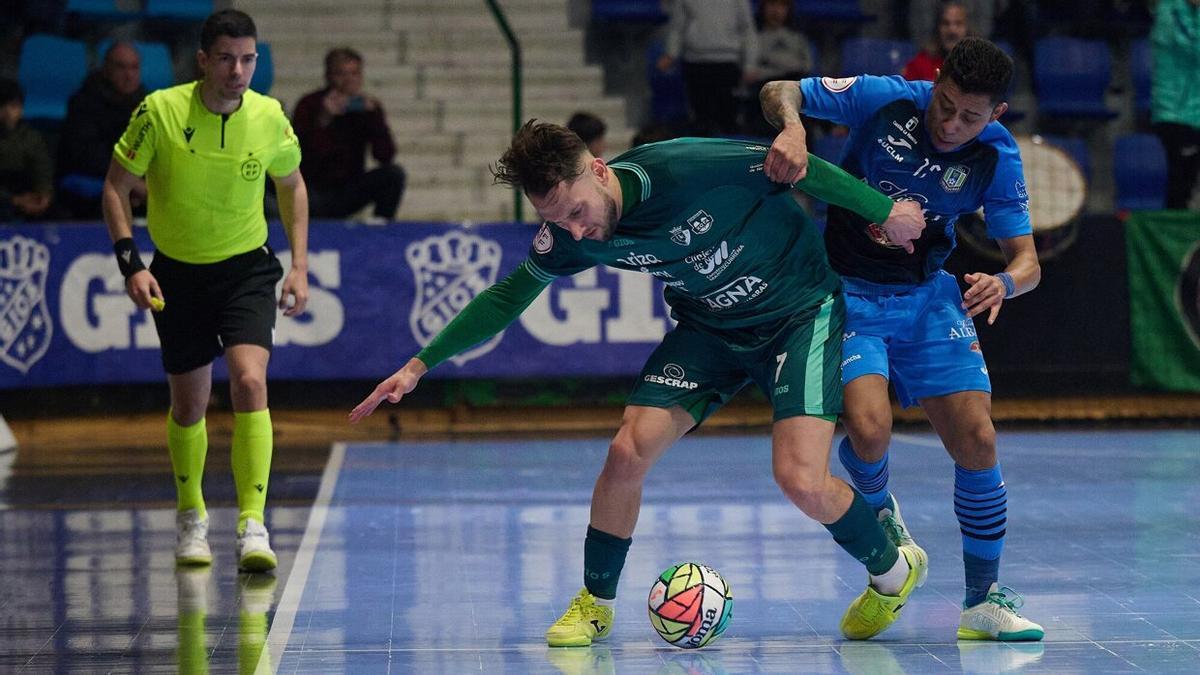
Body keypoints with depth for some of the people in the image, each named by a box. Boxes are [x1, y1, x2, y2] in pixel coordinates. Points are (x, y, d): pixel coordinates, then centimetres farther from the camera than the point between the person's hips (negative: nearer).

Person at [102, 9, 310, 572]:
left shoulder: (270, 118, -9)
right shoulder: (160, 112, -15)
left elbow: (292, 185, 10)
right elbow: (116, 187, -5)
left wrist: (300, 265, 4)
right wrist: (130, 263, -15)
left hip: (246, 269, 0)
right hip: (177, 272, 0)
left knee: (250, 382, -21)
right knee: (189, 403, 8)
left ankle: (252, 527, -23)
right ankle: (191, 518, 33)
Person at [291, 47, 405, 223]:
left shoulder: (369, 106, 1)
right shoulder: (309, 104, -7)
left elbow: (385, 156, -11)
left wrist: (374, 115, -20)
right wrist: (324, 119, -30)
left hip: (348, 194, 3)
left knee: (394, 174, -20)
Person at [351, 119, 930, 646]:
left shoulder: (691, 168, -32)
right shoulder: (569, 235, -15)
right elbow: (507, 298, 2)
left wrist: (886, 211, -9)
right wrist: (419, 365, -1)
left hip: (801, 313, -5)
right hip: (709, 326, 5)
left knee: (801, 479, -18)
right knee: (629, 450, -12)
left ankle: (892, 570, 12)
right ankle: (595, 602, 10)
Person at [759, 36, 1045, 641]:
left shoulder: (996, 159, -9)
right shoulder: (885, 99, -16)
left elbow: (1026, 260, -5)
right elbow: (779, 91, -9)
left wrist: (1004, 282, -29)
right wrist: (792, 129, -33)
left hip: (928, 296, 3)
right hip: (846, 291, -3)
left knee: (977, 441, -9)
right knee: (869, 428, -25)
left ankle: (983, 600, 6)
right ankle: (876, 507, 13)